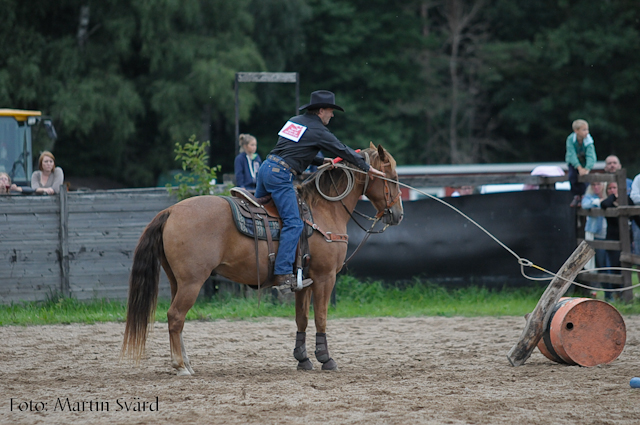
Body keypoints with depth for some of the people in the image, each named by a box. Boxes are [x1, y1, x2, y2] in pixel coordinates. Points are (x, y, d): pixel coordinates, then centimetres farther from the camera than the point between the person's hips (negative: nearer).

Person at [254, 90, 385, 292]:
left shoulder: (294, 122, 19)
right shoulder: (318, 131, -4)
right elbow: (342, 151, 5)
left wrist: (321, 161, 31)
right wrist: (367, 167, 16)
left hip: (266, 167, 9)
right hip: (281, 174, -9)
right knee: (293, 224, -10)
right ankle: (283, 274, -18)